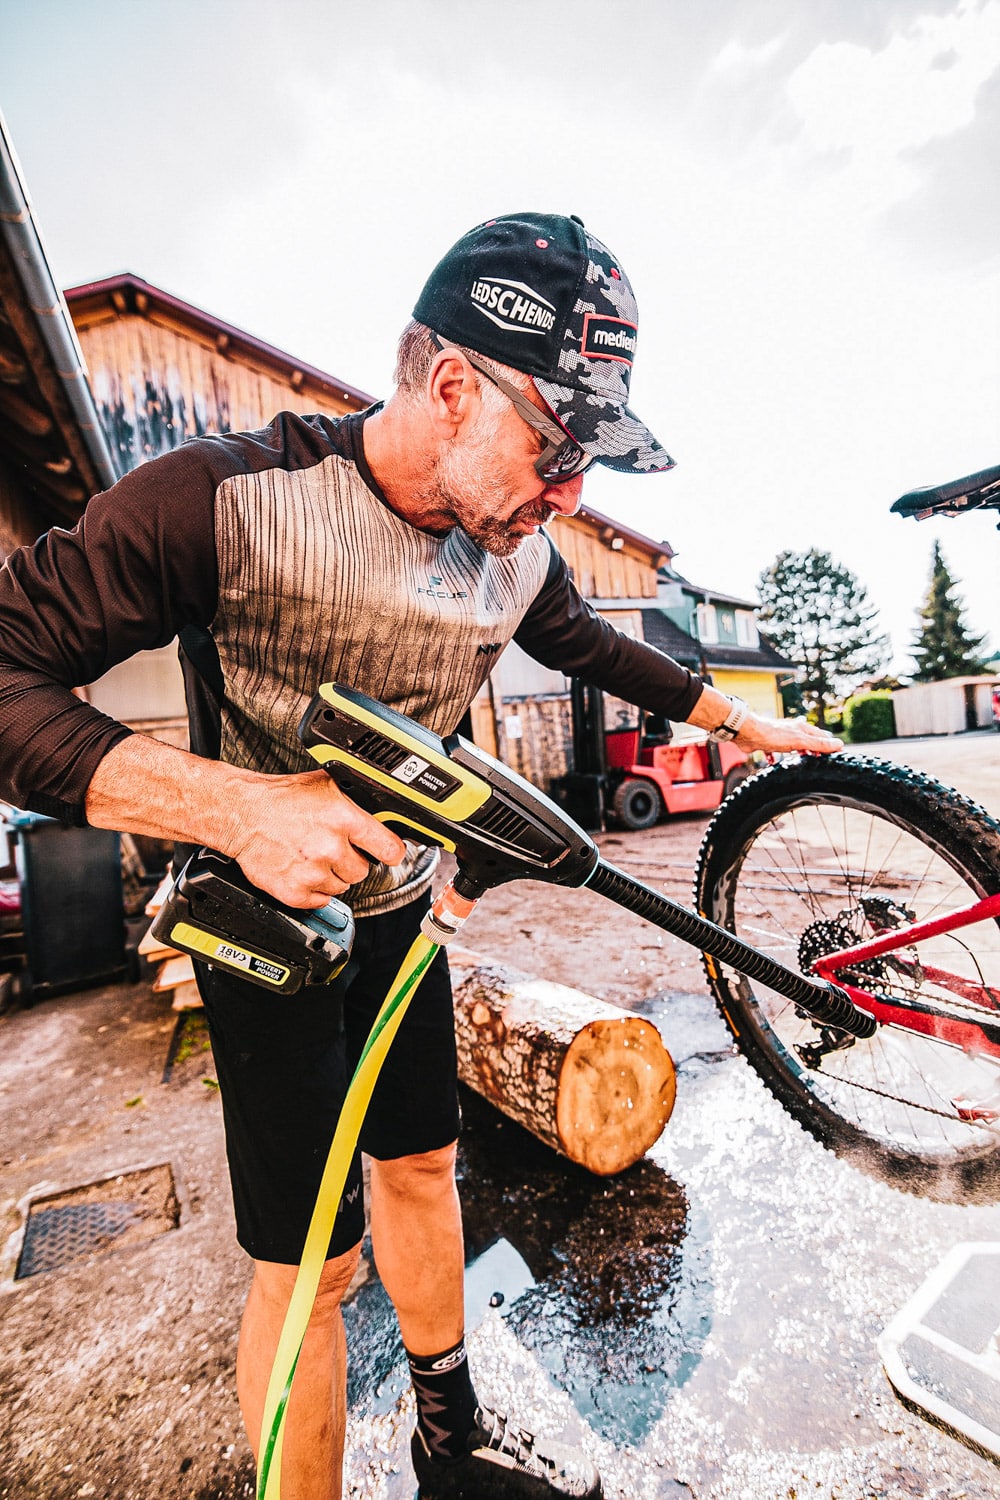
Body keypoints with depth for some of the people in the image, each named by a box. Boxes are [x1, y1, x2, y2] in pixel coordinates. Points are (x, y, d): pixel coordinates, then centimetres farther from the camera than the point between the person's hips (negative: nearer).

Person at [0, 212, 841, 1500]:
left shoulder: (517, 551, -6)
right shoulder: (226, 500, -24)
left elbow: (589, 645, 12)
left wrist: (741, 720, 15)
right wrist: (236, 807, -37)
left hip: (399, 904, 6)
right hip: (265, 911, -5)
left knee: (421, 1164, 21)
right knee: (312, 1257, 2)